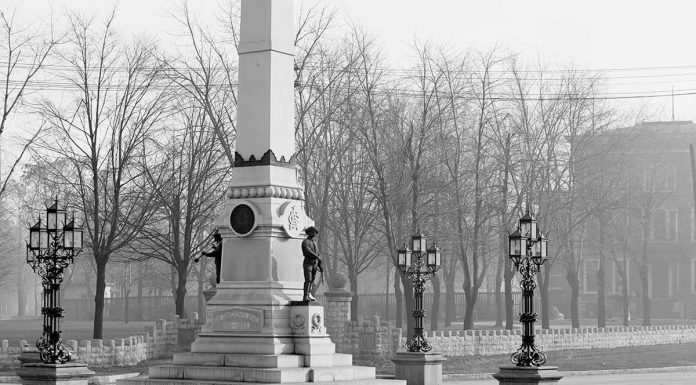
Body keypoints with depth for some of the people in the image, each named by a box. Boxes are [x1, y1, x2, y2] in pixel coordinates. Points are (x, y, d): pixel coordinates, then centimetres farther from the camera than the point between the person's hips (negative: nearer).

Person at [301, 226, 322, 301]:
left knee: (312, 281, 4)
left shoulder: (314, 243, 19)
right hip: (307, 263, -7)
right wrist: (318, 258, -23)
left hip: (315, 264, 7)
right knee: (308, 280, -14)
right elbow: (308, 252, -21)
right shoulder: (305, 242, -7)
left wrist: (320, 266, 14)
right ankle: (305, 297, -15)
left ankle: (309, 295, 5)